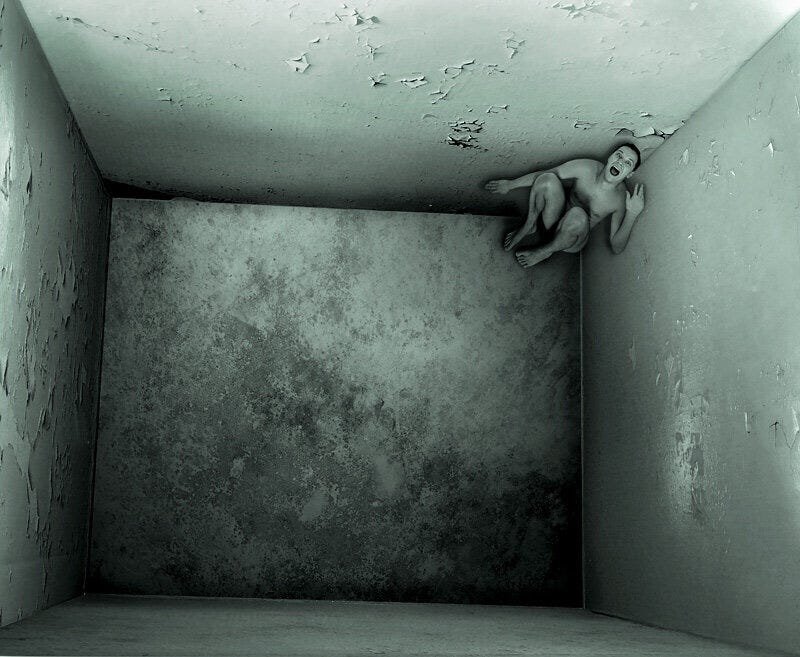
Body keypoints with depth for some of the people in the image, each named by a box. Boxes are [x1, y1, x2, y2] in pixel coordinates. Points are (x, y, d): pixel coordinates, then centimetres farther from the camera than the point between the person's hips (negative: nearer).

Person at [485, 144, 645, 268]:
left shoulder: (621, 199, -20)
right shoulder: (585, 168, -15)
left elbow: (617, 248, -20)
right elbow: (543, 175, -3)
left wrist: (632, 214, -33)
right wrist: (510, 184, 2)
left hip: (572, 244, -2)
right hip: (554, 222, 2)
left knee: (577, 215, -39)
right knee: (547, 179, -26)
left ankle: (545, 251, -10)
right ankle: (530, 226, -1)